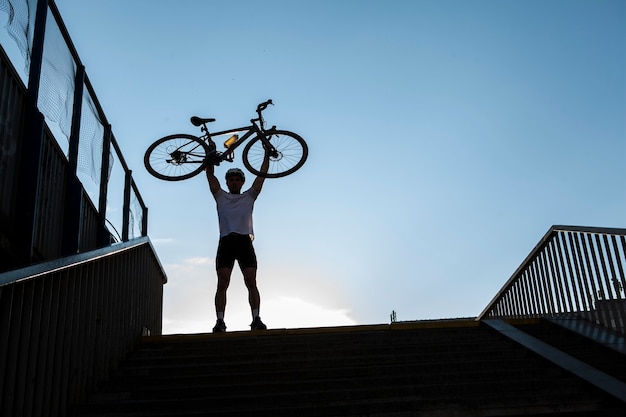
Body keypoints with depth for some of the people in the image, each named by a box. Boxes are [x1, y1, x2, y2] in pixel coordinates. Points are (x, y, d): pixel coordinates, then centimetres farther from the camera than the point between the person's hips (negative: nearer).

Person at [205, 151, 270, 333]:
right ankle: (220, 321, -11)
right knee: (222, 284, -8)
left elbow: (262, 175, 18)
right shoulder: (221, 197, 22)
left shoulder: (249, 196, 21)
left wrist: (267, 154, 16)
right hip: (226, 241, 0)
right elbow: (210, 174, 18)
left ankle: (256, 319, -14)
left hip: (244, 241, 0)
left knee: (251, 283, -9)